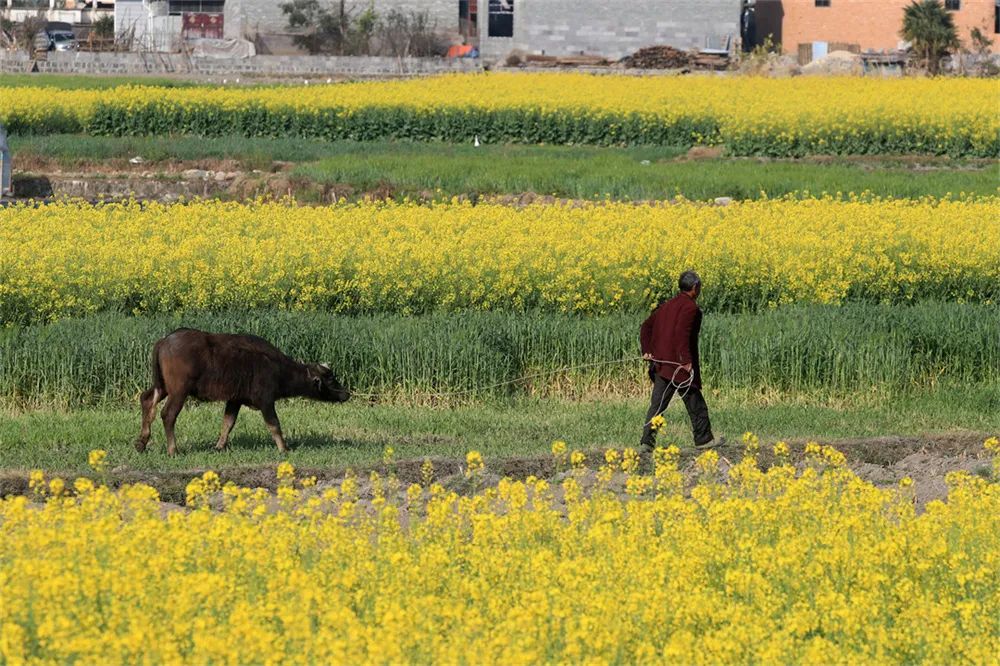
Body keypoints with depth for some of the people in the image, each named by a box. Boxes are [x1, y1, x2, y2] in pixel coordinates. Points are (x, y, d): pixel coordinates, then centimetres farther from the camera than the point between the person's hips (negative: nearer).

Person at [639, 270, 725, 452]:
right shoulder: (690, 307, -12)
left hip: (660, 364, 7)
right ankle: (703, 439, 18)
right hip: (680, 367, -7)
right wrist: (686, 361, -23)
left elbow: (646, 326, 15)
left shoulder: (667, 306, 15)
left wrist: (647, 351, 8)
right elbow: (682, 333, -24)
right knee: (695, 404, 8)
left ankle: (647, 441, -7)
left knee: (657, 404, 4)